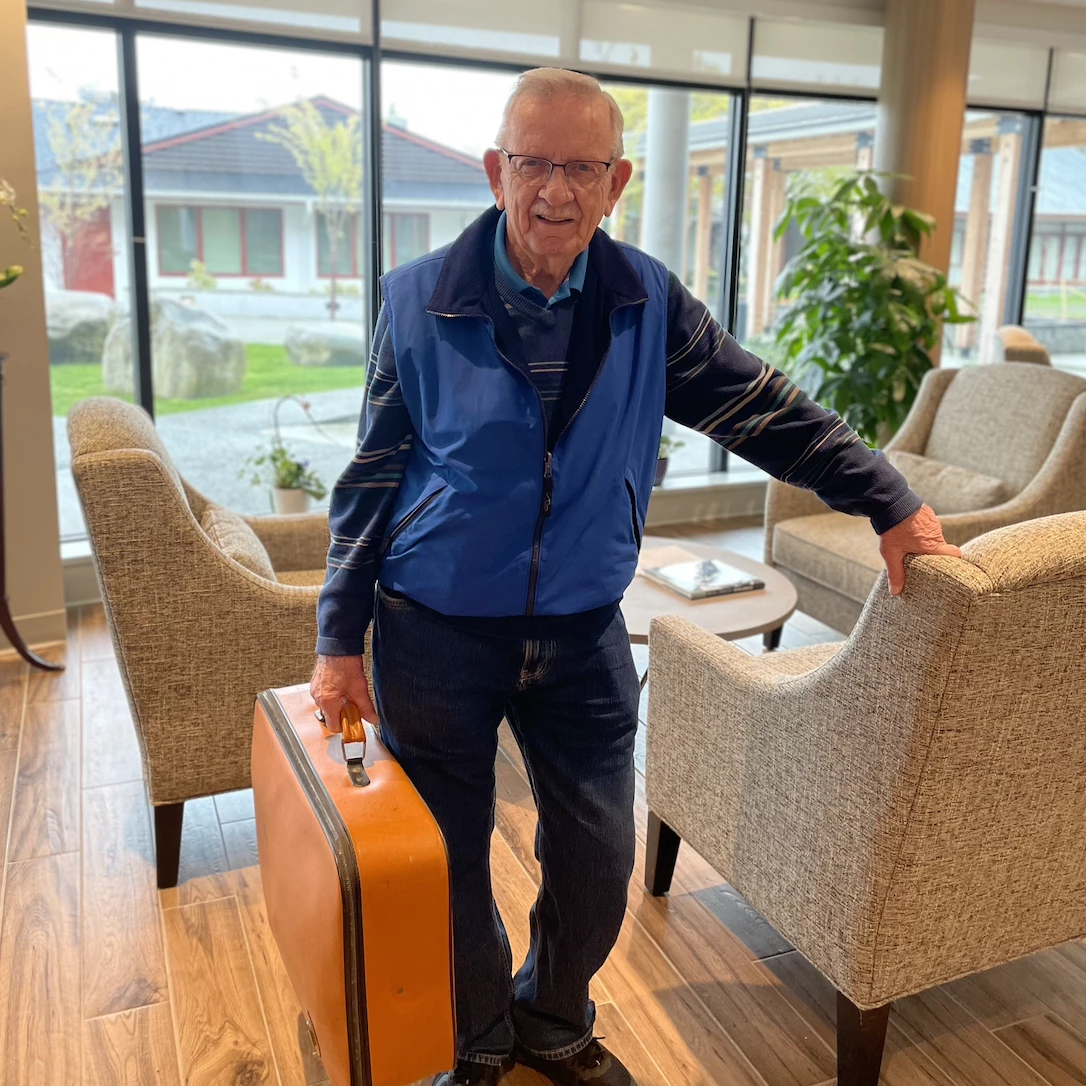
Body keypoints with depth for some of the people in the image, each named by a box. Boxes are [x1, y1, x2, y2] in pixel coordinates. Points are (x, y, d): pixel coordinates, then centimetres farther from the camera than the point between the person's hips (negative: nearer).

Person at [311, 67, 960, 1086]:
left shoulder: (647, 302, -2)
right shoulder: (419, 300, -7)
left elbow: (766, 410, 4)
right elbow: (372, 477, -2)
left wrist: (891, 503, 4)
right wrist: (339, 637, -4)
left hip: (583, 636, 2)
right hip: (437, 633, -1)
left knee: (598, 858, 10)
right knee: (447, 863, 11)